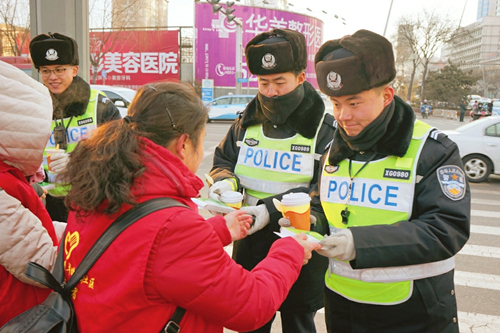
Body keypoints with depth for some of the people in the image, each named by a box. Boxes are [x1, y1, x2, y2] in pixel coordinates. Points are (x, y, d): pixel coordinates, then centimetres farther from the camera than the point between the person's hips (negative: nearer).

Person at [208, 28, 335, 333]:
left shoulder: (324, 128, -12)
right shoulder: (248, 122, 3)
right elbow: (223, 160, 14)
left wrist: (273, 209, -27)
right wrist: (225, 181, -10)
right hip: (250, 244, 4)